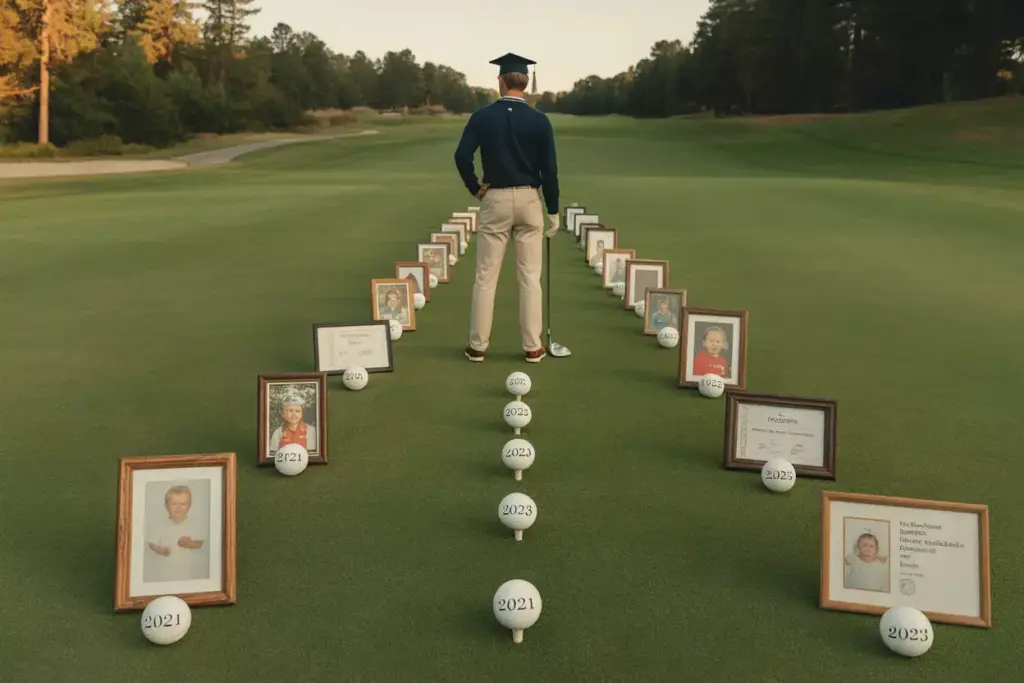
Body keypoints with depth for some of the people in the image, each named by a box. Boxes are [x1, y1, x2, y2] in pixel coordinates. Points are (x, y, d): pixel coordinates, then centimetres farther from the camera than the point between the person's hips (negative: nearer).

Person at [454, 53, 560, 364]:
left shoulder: (482, 117, -3)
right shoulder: (539, 120, -3)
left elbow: (462, 156, -12)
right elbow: (549, 168, -5)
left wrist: (475, 188, 2)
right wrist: (553, 210, 2)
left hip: (495, 199, 0)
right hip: (528, 200, 0)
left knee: (486, 275, 5)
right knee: (529, 276, 4)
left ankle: (477, 345, 10)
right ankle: (533, 347, 8)